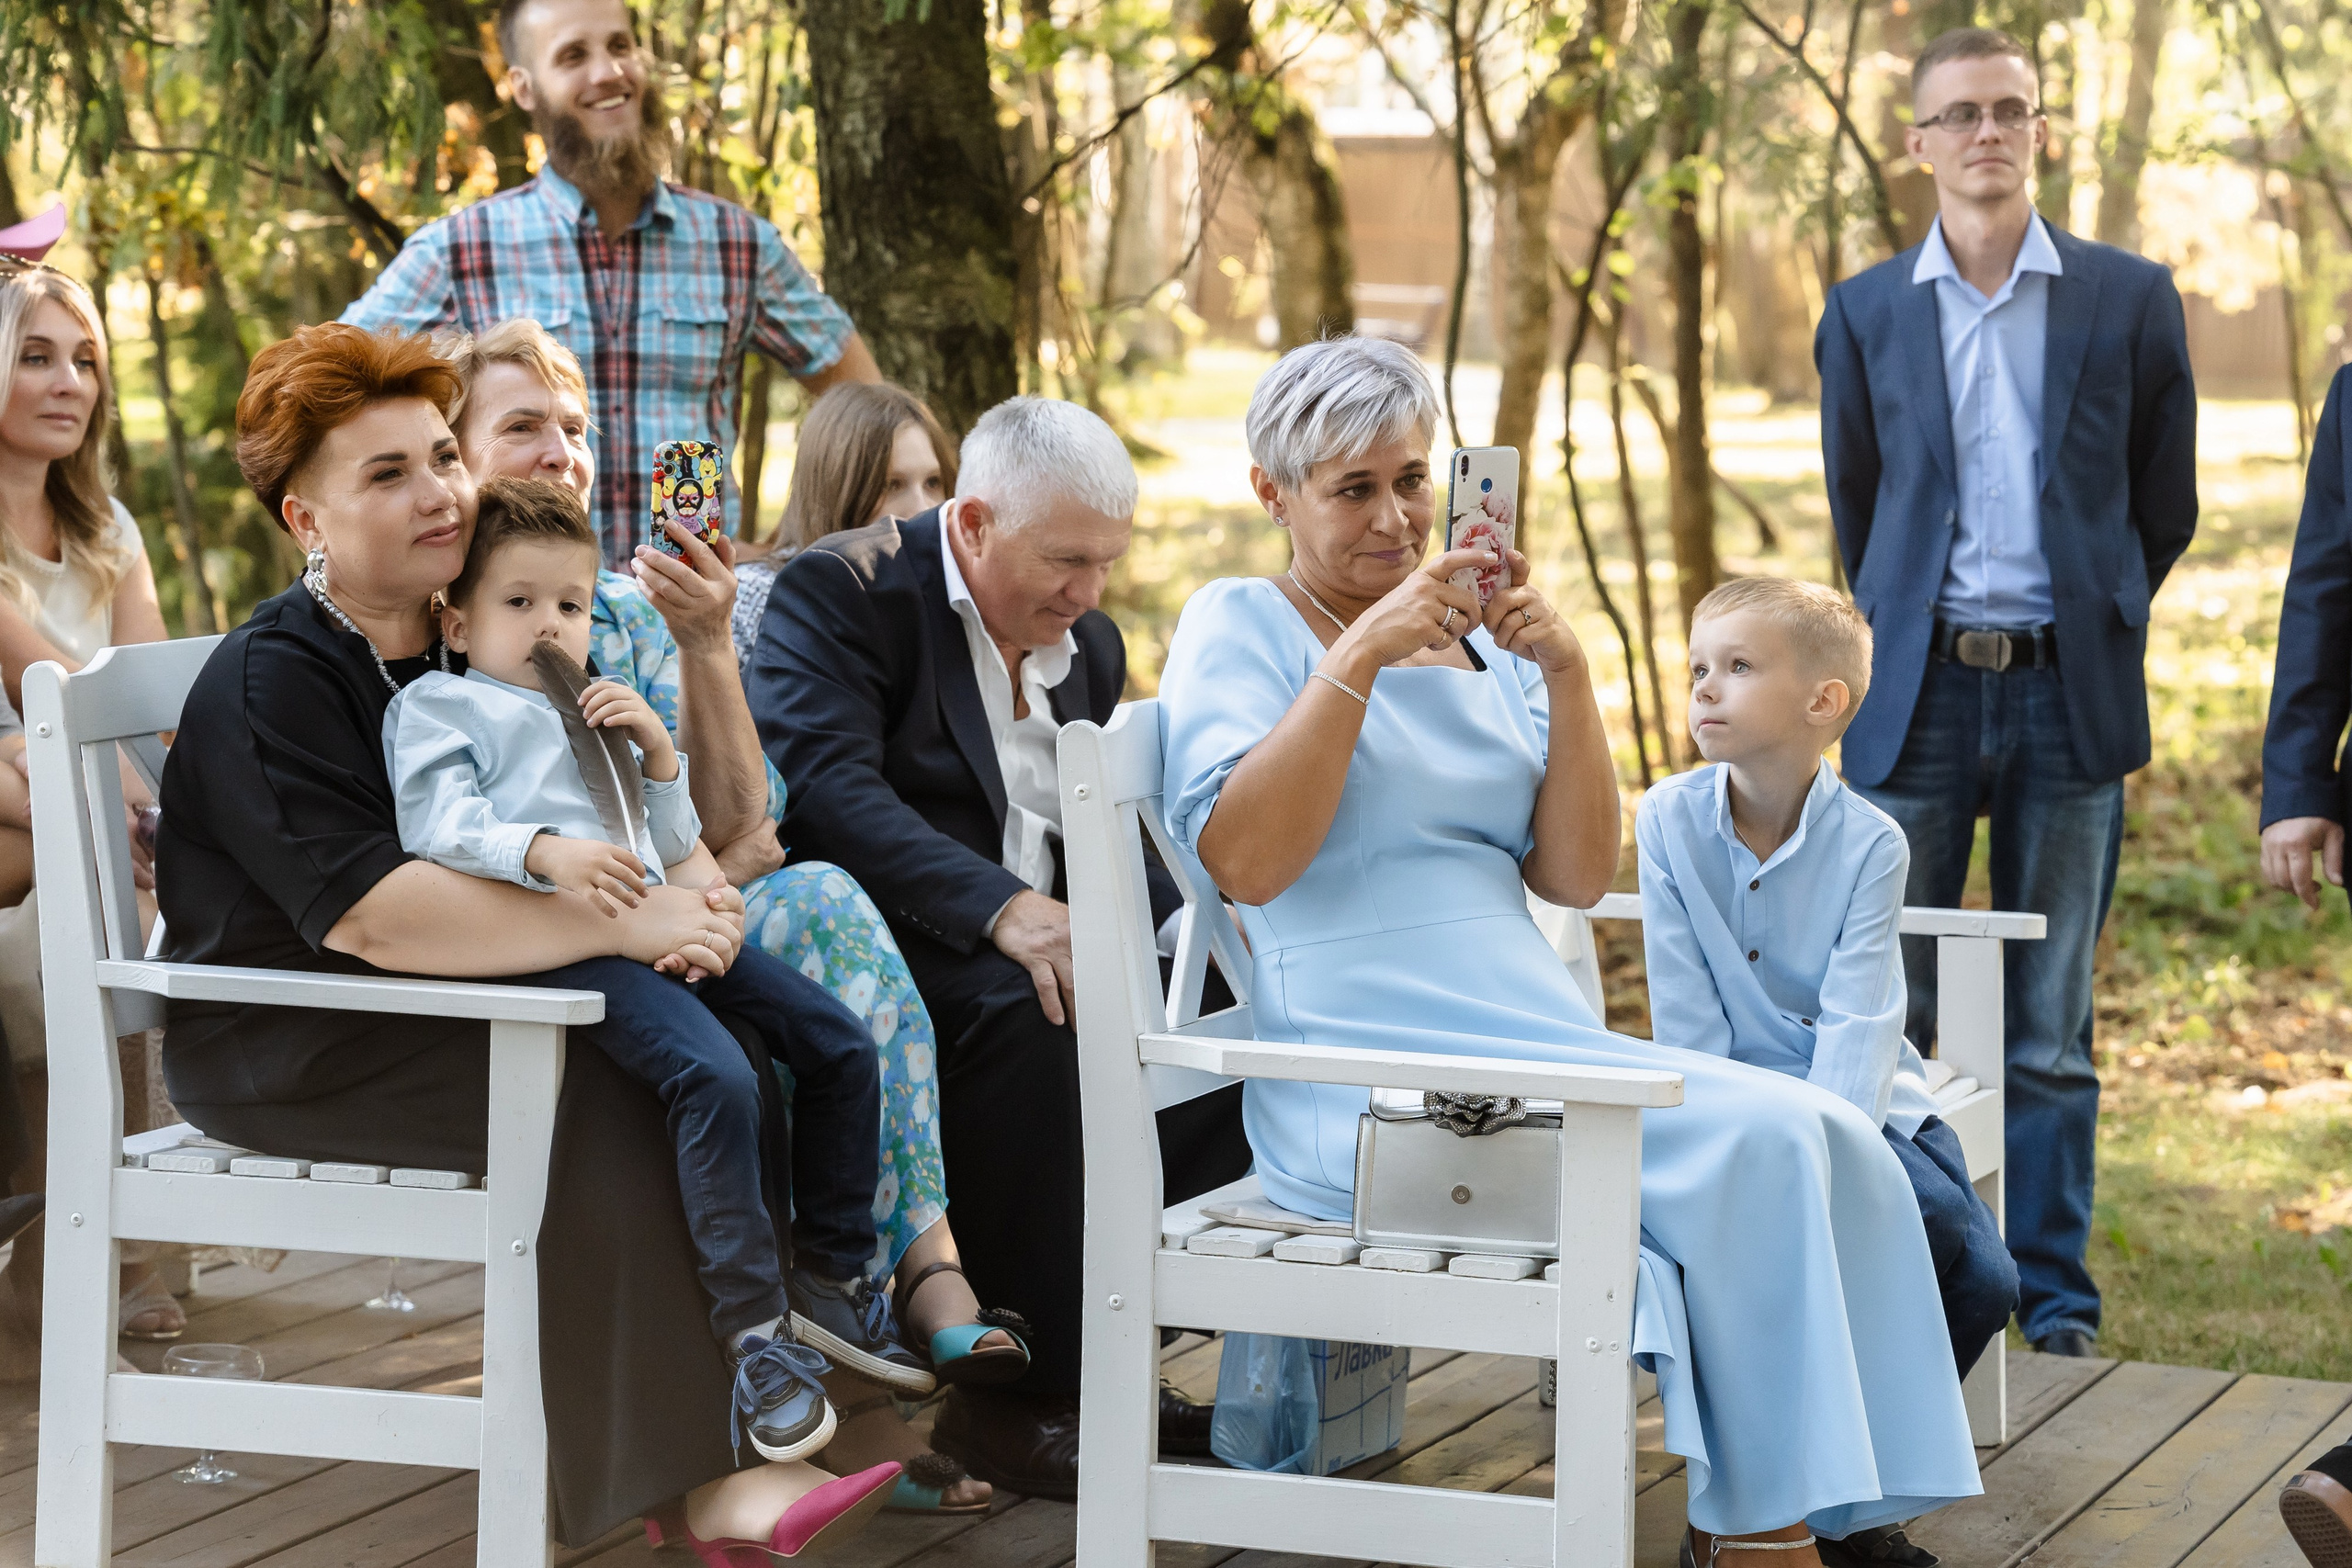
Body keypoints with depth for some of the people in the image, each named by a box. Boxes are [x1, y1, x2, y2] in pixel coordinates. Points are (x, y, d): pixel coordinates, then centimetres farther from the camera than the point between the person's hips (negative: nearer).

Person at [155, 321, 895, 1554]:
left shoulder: (468, 655, 13)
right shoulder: (268, 682, -12)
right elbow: (366, 908, -26)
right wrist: (624, 923, -28)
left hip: (441, 1020, 7)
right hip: (279, 1041, -7)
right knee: (588, 1093, -29)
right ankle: (687, 1476, -26)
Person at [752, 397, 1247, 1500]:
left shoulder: (1089, 644, 17)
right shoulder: (842, 590, -7)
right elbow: (821, 787, -23)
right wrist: (1003, 910, -35)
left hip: (1036, 948, 8)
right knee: (1023, 1012, -35)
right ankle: (1014, 1394, -28)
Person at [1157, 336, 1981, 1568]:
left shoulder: (1480, 643, 19)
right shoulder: (1240, 627, 3)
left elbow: (1576, 876, 9)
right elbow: (1244, 861, -14)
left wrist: (1566, 674, -3)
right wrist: (1363, 655, -17)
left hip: (1538, 1040, 6)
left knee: (1836, 1145, -15)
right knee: (1757, 1141, -24)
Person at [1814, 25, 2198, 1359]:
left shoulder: (2130, 299, 4)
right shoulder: (1865, 315, 7)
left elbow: (2166, 503, 12)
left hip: (2068, 696, -1)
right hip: (1919, 696, 1)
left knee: (2052, 1031, 4)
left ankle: (2058, 1301, 12)